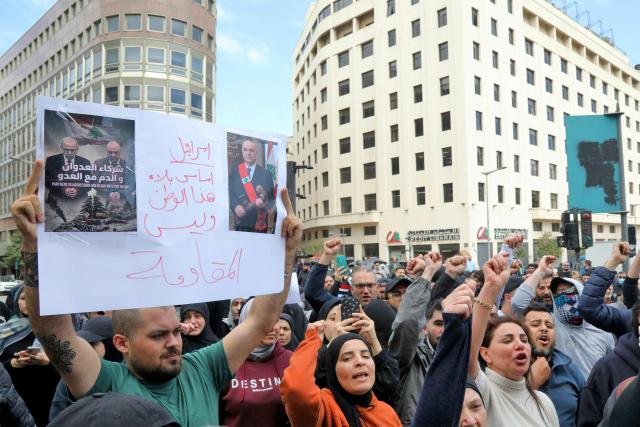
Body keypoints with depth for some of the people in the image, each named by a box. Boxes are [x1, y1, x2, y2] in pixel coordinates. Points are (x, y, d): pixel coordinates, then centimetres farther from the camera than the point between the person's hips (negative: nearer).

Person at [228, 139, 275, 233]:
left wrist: (263, 203, -19)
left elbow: (272, 199, 3)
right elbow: (230, 194, 1)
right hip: (241, 223, 0)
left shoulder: (266, 174, 5)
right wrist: (235, 207, -18)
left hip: (260, 224, 0)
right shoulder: (234, 172, 7)